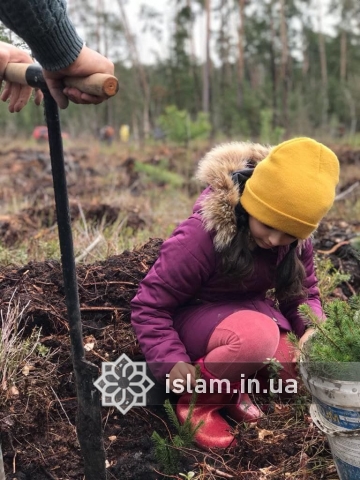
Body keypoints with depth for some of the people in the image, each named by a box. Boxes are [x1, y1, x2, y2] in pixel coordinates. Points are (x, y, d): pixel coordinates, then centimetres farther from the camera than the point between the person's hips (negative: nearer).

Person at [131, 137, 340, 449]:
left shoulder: (295, 238, -12)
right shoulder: (199, 236, -30)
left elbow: (304, 290, 1)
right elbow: (149, 306, -21)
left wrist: (313, 330, -19)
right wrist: (172, 362, -30)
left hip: (251, 310, 6)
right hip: (194, 318, -6)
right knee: (258, 335, -38)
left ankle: (232, 386, 9)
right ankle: (198, 400, -11)